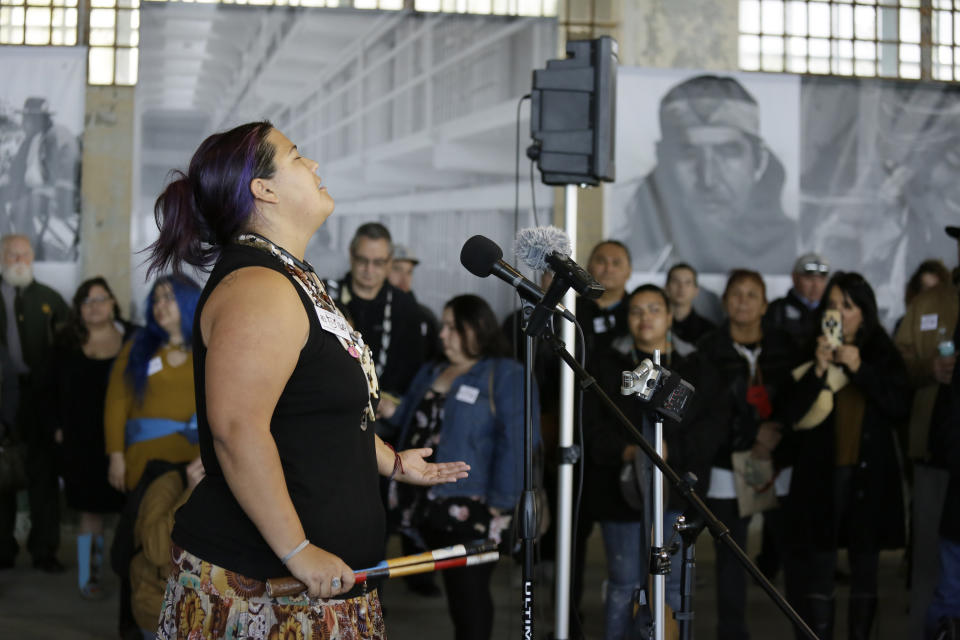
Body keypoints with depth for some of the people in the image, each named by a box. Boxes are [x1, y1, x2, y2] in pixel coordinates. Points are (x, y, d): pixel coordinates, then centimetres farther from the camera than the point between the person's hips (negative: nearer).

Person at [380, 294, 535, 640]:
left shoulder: (506, 375, -7)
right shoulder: (430, 373, 17)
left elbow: (516, 442, -15)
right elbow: (415, 428, 28)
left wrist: (500, 503, -19)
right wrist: (393, 412, 7)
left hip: (470, 510, -7)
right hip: (430, 505, 7)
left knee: (469, 594, -2)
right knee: (454, 589, 13)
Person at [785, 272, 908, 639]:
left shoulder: (883, 356, 8)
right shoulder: (810, 353, 5)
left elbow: (898, 408, -3)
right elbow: (795, 413, -2)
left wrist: (859, 369, -13)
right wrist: (819, 370, -16)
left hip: (870, 472, 1)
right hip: (821, 472, -1)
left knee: (865, 566, 4)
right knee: (819, 564, -5)